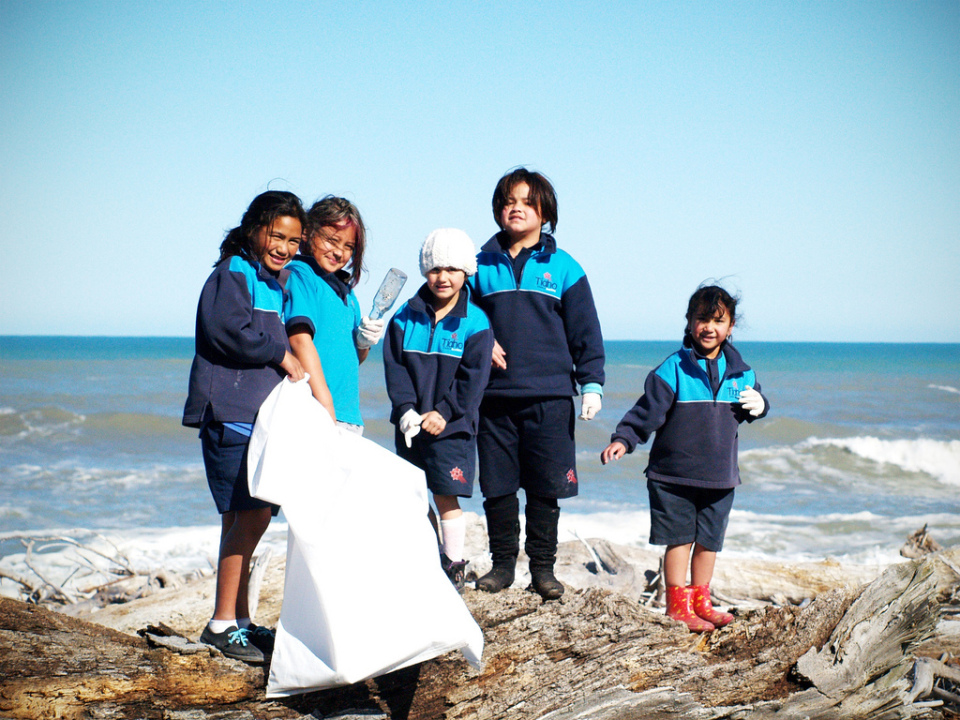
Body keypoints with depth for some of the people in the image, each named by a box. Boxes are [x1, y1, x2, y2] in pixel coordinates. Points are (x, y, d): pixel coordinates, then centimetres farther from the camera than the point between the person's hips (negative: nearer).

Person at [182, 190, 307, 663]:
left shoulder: (278, 282, 22)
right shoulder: (233, 274, -4)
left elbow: (293, 339, 30)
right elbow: (229, 330, -20)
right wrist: (281, 355, -10)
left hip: (264, 417, 9)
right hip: (231, 415, -9)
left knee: (244, 518, 10)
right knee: (250, 515, -13)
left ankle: (239, 620, 15)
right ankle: (223, 623, -7)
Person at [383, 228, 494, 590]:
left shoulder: (475, 323, -3)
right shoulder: (406, 317, 4)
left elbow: (473, 377, -6)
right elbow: (394, 366, 0)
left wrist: (444, 412, -14)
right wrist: (406, 409, -13)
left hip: (451, 426, -3)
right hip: (410, 424, 3)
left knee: (445, 497, -5)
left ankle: (453, 565, 9)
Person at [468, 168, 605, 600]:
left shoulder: (563, 268, 5)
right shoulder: (482, 267, 8)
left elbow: (585, 332, 6)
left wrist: (591, 384, 0)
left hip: (550, 397, -1)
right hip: (494, 396, 1)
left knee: (546, 488, 2)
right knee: (497, 486, 5)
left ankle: (543, 567, 13)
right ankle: (502, 563, 18)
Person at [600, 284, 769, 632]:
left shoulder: (741, 373, 6)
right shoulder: (674, 369, -8)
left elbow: (751, 406, 21)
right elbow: (648, 410, -9)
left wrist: (759, 407, -2)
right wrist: (622, 439, -19)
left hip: (720, 475, 4)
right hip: (675, 475, -4)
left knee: (709, 540, 12)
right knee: (680, 539, 1)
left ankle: (700, 601, 25)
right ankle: (678, 605, 9)